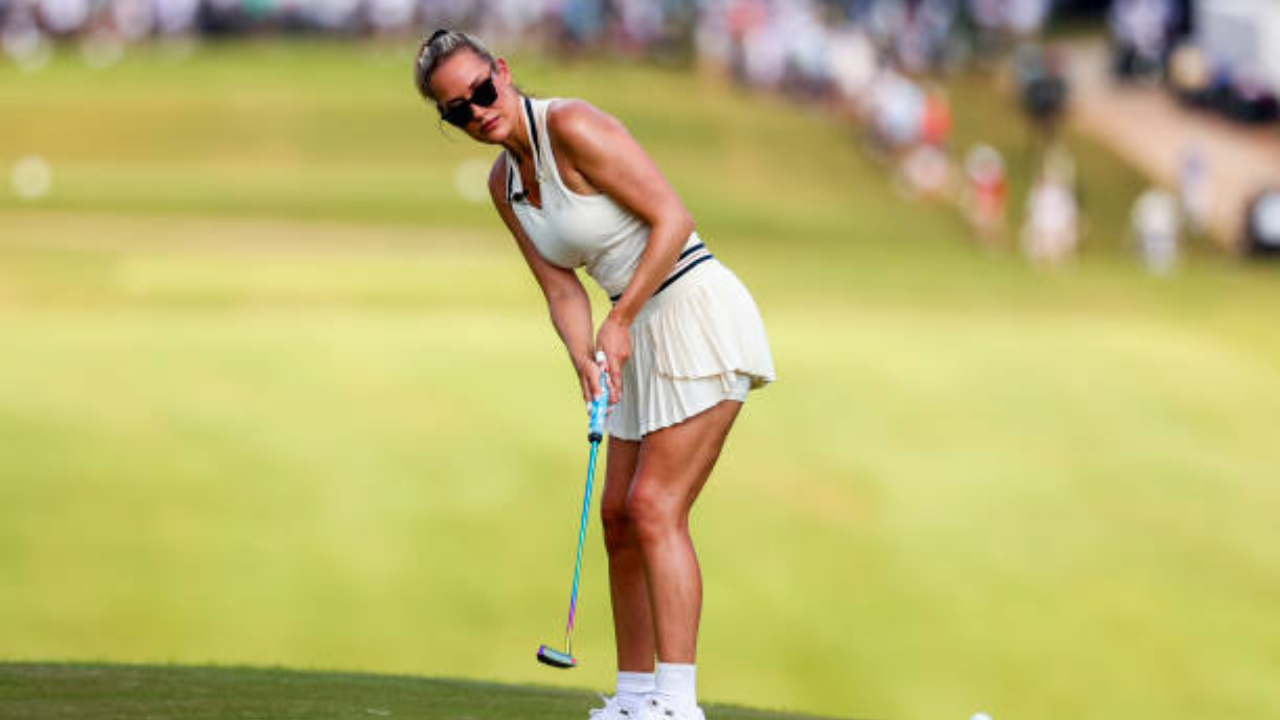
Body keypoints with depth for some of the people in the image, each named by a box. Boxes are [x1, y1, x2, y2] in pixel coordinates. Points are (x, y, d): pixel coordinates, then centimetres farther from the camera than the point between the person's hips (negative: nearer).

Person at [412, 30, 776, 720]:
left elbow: (672, 220, -19)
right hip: (646, 335, 9)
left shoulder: (572, 127, -18)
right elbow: (561, 288, 6)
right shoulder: (504, 185, 8)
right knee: (618, 514, 9)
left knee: (654, 508, -14)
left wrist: (621, 319, -19)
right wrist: (584, 357, -12)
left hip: (698, 312, -9)